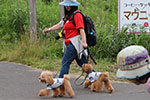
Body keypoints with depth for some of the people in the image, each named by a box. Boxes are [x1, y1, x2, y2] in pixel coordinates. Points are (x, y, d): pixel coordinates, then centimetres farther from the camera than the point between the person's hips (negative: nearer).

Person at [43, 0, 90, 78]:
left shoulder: (77, 15, -9)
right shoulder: (68, 15, 20)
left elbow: (81, 29, -18)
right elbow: (60, 24, 23)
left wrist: (84, 42, -26)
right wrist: (49, 29, 15)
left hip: (74, 43, -9)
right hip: (71, 43, 9)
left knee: (65, 63, -11)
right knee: (82, 63, 13)